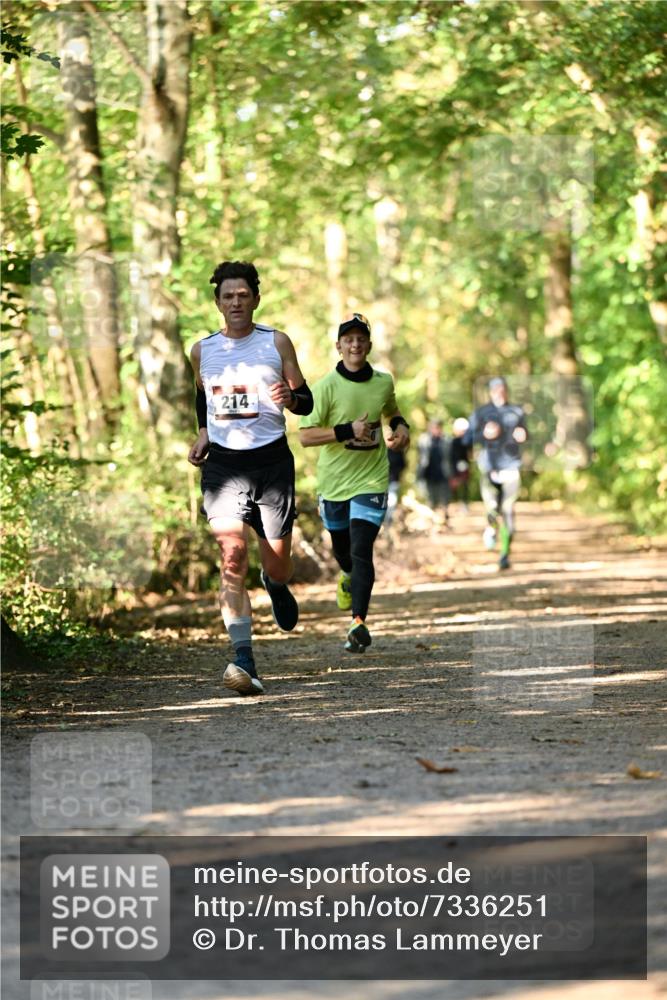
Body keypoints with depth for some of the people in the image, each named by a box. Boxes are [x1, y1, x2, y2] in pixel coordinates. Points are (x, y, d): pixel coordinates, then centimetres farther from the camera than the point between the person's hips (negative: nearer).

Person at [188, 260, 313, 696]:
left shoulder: (277, 343, 2)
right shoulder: (203, 351, 8)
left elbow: (307, 401, 4)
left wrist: (289, 399, -17)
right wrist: (203, 434, 12)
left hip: (271, 459, 0)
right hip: (223, 463, 0)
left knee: (277, 562, 3)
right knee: (232, 553, -19)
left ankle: (276, 585, 45)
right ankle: (244, 661, -22)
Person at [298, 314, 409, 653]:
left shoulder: (383, 382, 0)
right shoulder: (326, 386, -11)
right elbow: (305, 435, -16)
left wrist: (400, 426, 1)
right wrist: (348, 430, -26)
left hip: (371, 480, 0)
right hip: (334, 480, 0)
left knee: (362, 552, -15)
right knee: (342, 549, 19)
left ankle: (358, 622, -20)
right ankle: (349, 577, 54)